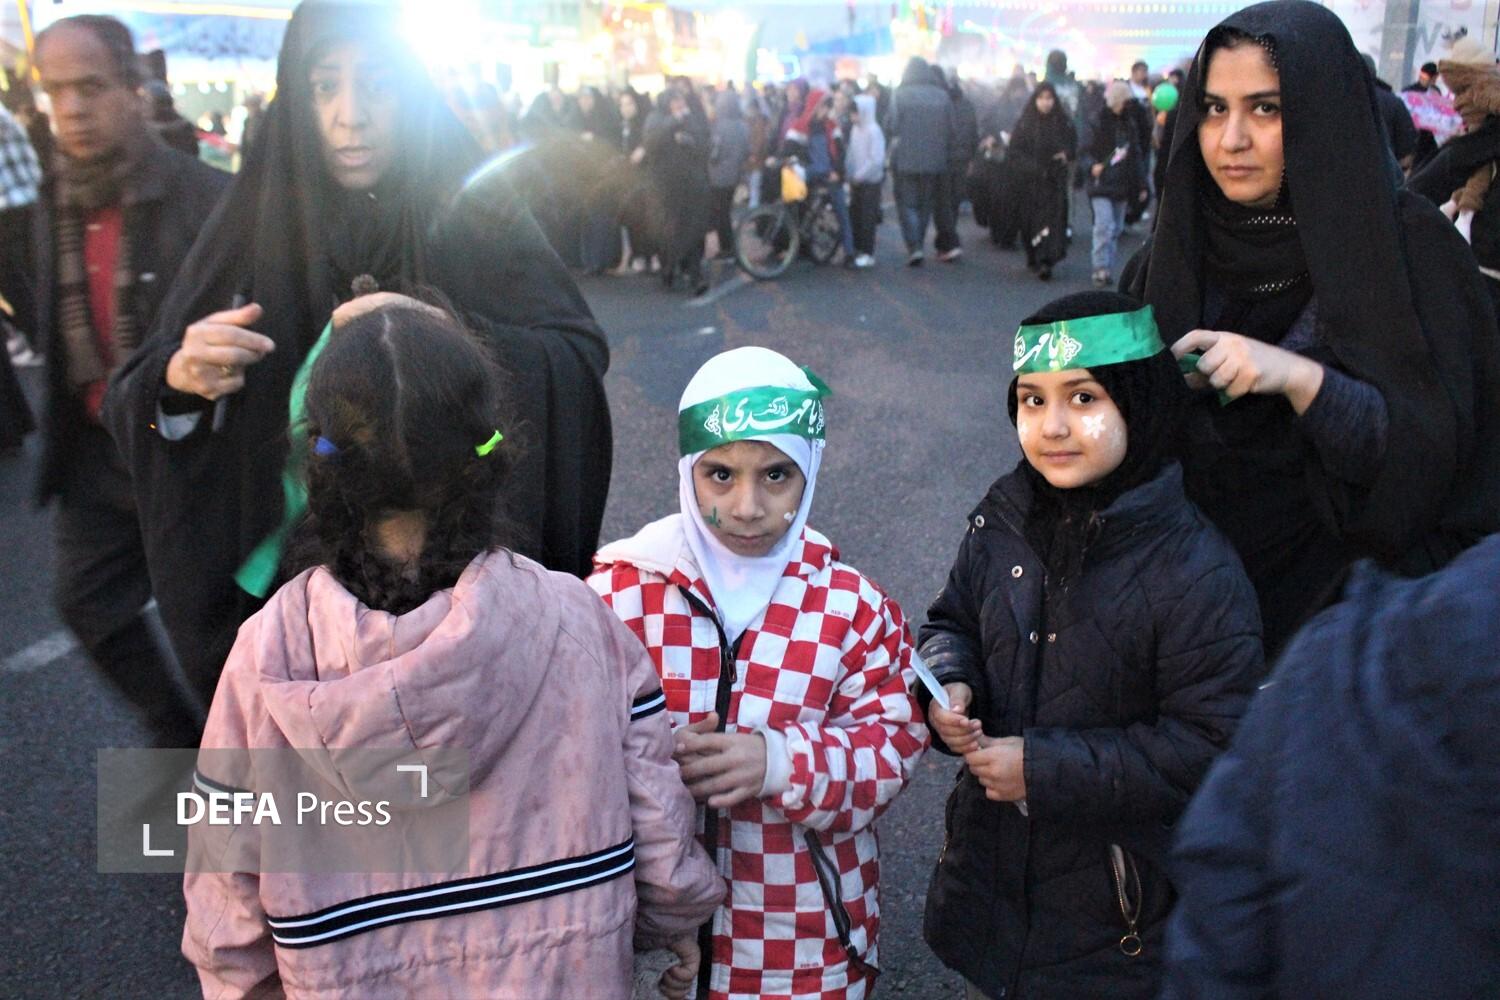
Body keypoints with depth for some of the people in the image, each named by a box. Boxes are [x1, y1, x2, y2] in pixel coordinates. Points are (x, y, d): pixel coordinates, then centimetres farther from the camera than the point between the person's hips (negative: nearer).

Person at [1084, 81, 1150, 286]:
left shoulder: (1131, 124, 9)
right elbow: (1086, 151, 0)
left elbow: (1137, 156, 15)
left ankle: (1108, 269, 15)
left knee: (1116, 229, 8)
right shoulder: (1099, 123, -3)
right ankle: (1101, 268, -12)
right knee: (1104, 225, -16)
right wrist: (1093, 165, -21)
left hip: (1123, 185, 5)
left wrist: (1141, 185, 12)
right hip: (1102, 183, -5)